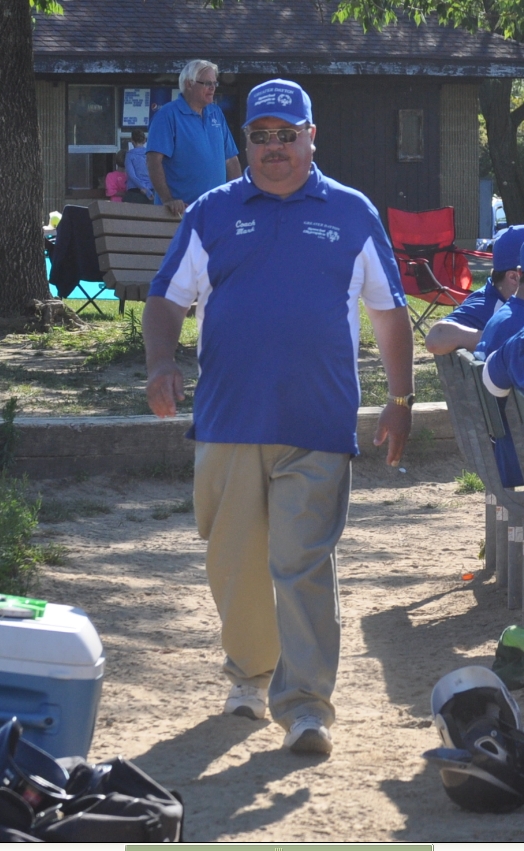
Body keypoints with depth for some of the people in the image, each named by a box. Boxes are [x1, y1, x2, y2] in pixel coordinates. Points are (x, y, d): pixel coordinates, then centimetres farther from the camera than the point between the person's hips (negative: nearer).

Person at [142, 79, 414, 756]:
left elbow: (389, 311, 14)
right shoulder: (212, 214, 9)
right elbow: (167, 299, 8)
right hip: (228, 423, 2)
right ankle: (249, 675, 30)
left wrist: (401, 400, 9)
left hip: (318, 428, -2)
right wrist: (161, 363, -11)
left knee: (304, 567, -8)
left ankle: (305, 706, -7)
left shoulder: (351, 215, 9)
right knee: (235, 565, 9)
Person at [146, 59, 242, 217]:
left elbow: (231, 159, 17)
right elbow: (154, 160, -15)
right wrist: (167, 200, -24)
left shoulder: (216, 114, 14)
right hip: (181, 209, -6)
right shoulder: (168, 114, -6)